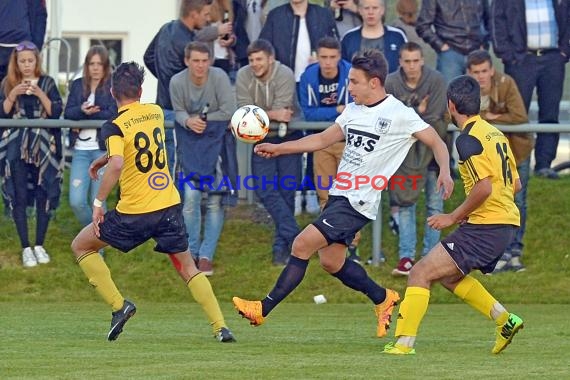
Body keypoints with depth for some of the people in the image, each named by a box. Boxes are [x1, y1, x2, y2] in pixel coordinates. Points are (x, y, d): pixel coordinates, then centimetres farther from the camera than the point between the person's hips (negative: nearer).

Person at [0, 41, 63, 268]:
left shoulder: (47, 83, 4)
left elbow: (56, 112, -4)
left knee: (44, 195, 0)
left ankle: (40, 245, 12)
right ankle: (26, 248, 1)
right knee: (19, 197, -3)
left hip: (44, 147, 0)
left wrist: (40, 94, -16)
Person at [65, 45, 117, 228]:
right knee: (76, 201, -5)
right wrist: (82, 110, -19)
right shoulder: (77, 85, 12)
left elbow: (113, 116, -11)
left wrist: (87, 114, -11)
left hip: (103, 150, -3)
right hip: (81, 150, 3)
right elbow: (68, 113, 1)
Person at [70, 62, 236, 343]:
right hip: (169, 205, 5)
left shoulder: (115, 127, -12)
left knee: (81, 246, 14)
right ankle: (220, 327, 3)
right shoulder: (156, 113, 7)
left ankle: (119, 306, 4)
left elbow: (117, 165, -29)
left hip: (135, 214, -5)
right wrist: (102, 160, 31)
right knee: (187, 267, 17)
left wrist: (98, 203, -20)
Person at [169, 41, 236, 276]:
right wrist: (189, 121, -20)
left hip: (217, 138, -1)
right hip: (190, 141, 1)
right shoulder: (177, 82, -11)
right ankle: (192, 253, 9)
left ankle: (206, 256, 4)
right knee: (190, 197, -4)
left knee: (215, 199, -3)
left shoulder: (219, 77, -17)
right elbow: (178, 111, 2)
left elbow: (229, 112, -13)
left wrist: (203, 120, -13)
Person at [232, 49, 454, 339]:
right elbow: (323, 139, 21)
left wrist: (444, 172, -25)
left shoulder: (399, 114, -10)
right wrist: (278, 149, 17)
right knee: (331, 261, 11)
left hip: (358, 202, -9)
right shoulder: (353, 110, 13)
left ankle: (264, 309, -9)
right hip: (339, 195, 9)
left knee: (302, 244, -14)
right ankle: (382, 299, 30)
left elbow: (436, 143, -7)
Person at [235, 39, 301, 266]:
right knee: (265, 190, -11)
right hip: (261, 140, 2)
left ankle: (281, 246, 10)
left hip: (288, 138, -2)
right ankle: (295, 237, -10)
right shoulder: (244, 76, -9)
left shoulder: (285, 75, -18)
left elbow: (280, 111, -24)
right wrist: (272, 114, -26)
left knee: (287, 191, -1)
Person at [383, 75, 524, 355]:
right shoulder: (495, 133, 14)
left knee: (421, 273, -7)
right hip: (506, 223, 9)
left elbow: (485, 186, -24)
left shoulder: (469, 139, -14)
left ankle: (404, 343, -12)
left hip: (485, 227, -9)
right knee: (448, 275, 25)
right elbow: (515, 184, 19)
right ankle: (505, 320, 20)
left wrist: (454, 216, -12)